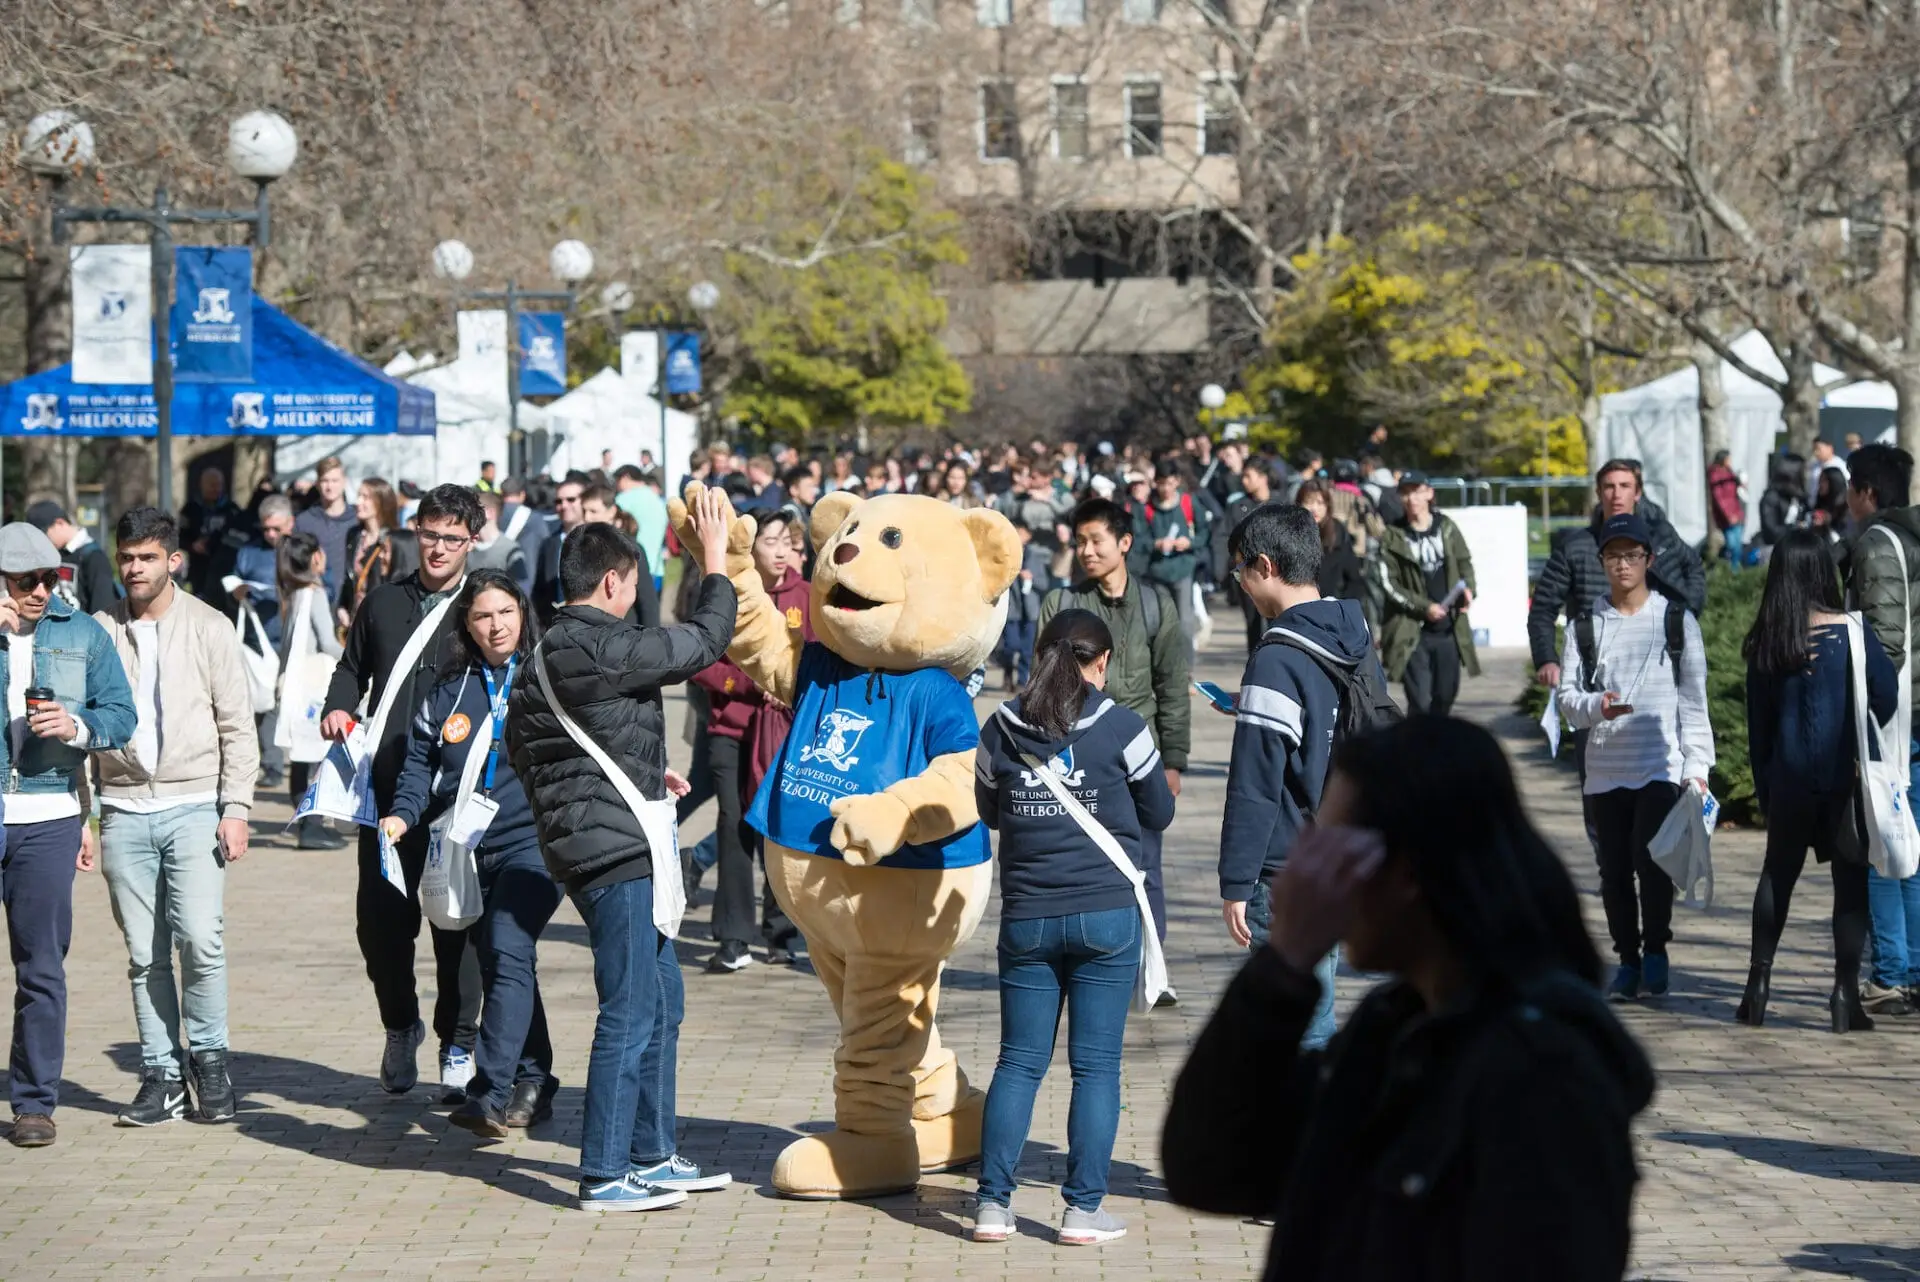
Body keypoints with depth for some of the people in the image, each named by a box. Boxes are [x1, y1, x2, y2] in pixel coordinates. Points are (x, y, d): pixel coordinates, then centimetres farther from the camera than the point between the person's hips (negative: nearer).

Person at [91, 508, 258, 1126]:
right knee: (145, 954, 2)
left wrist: (235, 808, -6)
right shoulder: (99, 631, 8)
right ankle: (162, 1076, 10)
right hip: (124, 811, 2)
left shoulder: (208, 627, 3)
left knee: (200, 938, -15)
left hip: (193, 806, -2)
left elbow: (238, 726, 2)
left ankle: (208, 1057, 3)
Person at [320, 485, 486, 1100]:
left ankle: (458, 1045, 13)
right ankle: (400, 1027, 26)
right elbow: (353, 667, 25)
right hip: (387, 787, 3)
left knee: (455, 919, 0)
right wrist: (338, 707, 5)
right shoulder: (384, 601, 13)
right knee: (380, 915, 4)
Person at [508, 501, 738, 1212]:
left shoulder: (547, 654, 14)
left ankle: (651, 1155, 24)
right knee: (630, 1013, -7)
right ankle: (604, 1175, -4)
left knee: (661, 1001, 17)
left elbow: (521, 745, 22)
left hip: (621, 849, 11)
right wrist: (716, 561, 3)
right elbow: (704, 642, -11)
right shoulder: (601, 648, -17)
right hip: (614, 848, -11)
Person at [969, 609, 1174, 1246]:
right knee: (1096, 1065, 3)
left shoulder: (1001, 730, 2)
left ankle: (992, 1204, 6)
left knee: (1019, 1061, 9)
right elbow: (1158, 814, 6)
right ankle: (1084, 1208, 3)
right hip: (1106, 917, -2)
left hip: (1026, 919, 3)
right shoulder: (1121, 727, -6)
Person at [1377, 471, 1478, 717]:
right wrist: (1424, 607, -15)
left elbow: (1464, 563, 15)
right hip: (1413, 632, -3)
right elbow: (1389, 584, -5)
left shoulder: (1446, 528, 5)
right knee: (1419, 700, -8)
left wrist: (1468, 589, -6)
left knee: (1446, 695, 11)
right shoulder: (1394, 537, -4)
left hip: (1449, 628, 4)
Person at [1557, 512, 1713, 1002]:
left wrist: (1697, 766, -2)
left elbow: (1693, 698, 4)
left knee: (1650, 859, -17)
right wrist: (1596, 705, -14)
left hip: (1662, 766, -3)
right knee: (1614, 870, 6)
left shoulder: (1676, 621, 5)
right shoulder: (1586, 626, 10)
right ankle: (1627, 960, 17)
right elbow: (1566, 694, 9)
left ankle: (1655, 952, -1)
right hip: (1605, 768, 3)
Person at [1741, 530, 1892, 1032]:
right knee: (1850, 879, 3)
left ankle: (1759, 984, 15)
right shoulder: (1847, 631, -9)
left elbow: (1758, 721, 6)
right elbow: (1885, 688, -17)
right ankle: (1845, 993, -1)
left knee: (1778, 874, 17)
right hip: (1842, 776, -3)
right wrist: (1863, 745, -2)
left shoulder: (1767, 643, 1)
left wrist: (1763, 783, 15)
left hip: (1788, 778, 3)